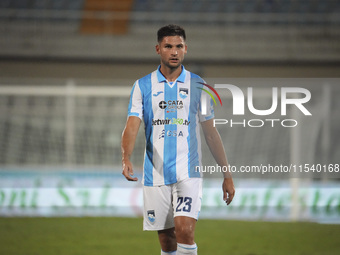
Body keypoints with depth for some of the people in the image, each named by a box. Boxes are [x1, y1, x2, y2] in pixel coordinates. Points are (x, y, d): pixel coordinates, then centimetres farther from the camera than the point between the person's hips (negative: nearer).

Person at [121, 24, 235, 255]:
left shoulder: (197, 86, 5)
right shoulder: (142, 86, 4)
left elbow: (211, 133, 9)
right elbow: (132, 126, -7)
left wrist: (227, 175, 8)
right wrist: (126, 158, -26)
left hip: (188, 173, -1)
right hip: (155, 174, 1)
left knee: (184, 229, -20)